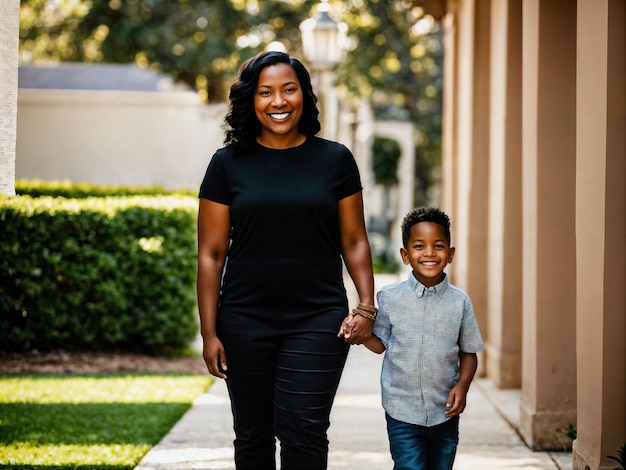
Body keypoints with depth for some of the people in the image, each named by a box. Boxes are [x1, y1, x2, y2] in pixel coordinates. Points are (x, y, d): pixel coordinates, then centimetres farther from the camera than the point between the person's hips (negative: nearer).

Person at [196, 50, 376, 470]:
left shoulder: (335, 160, 3)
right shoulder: (229, 164, 2)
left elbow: (354, 241, 8)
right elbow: (211, 254, 2)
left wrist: (367, 305, -4)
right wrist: (209, 333, -2)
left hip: (318, 321, -1)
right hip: (245, 323, 1)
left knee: (303, 432, -10)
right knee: (253, 436, 10)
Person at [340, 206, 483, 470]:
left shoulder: (460, 302, -2)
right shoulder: (390, 297, -4)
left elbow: (468, 352, 7)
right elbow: (380, 344, 5)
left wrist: (462, 384, -10)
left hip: (445, 412, 2)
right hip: (403, 412, -2)